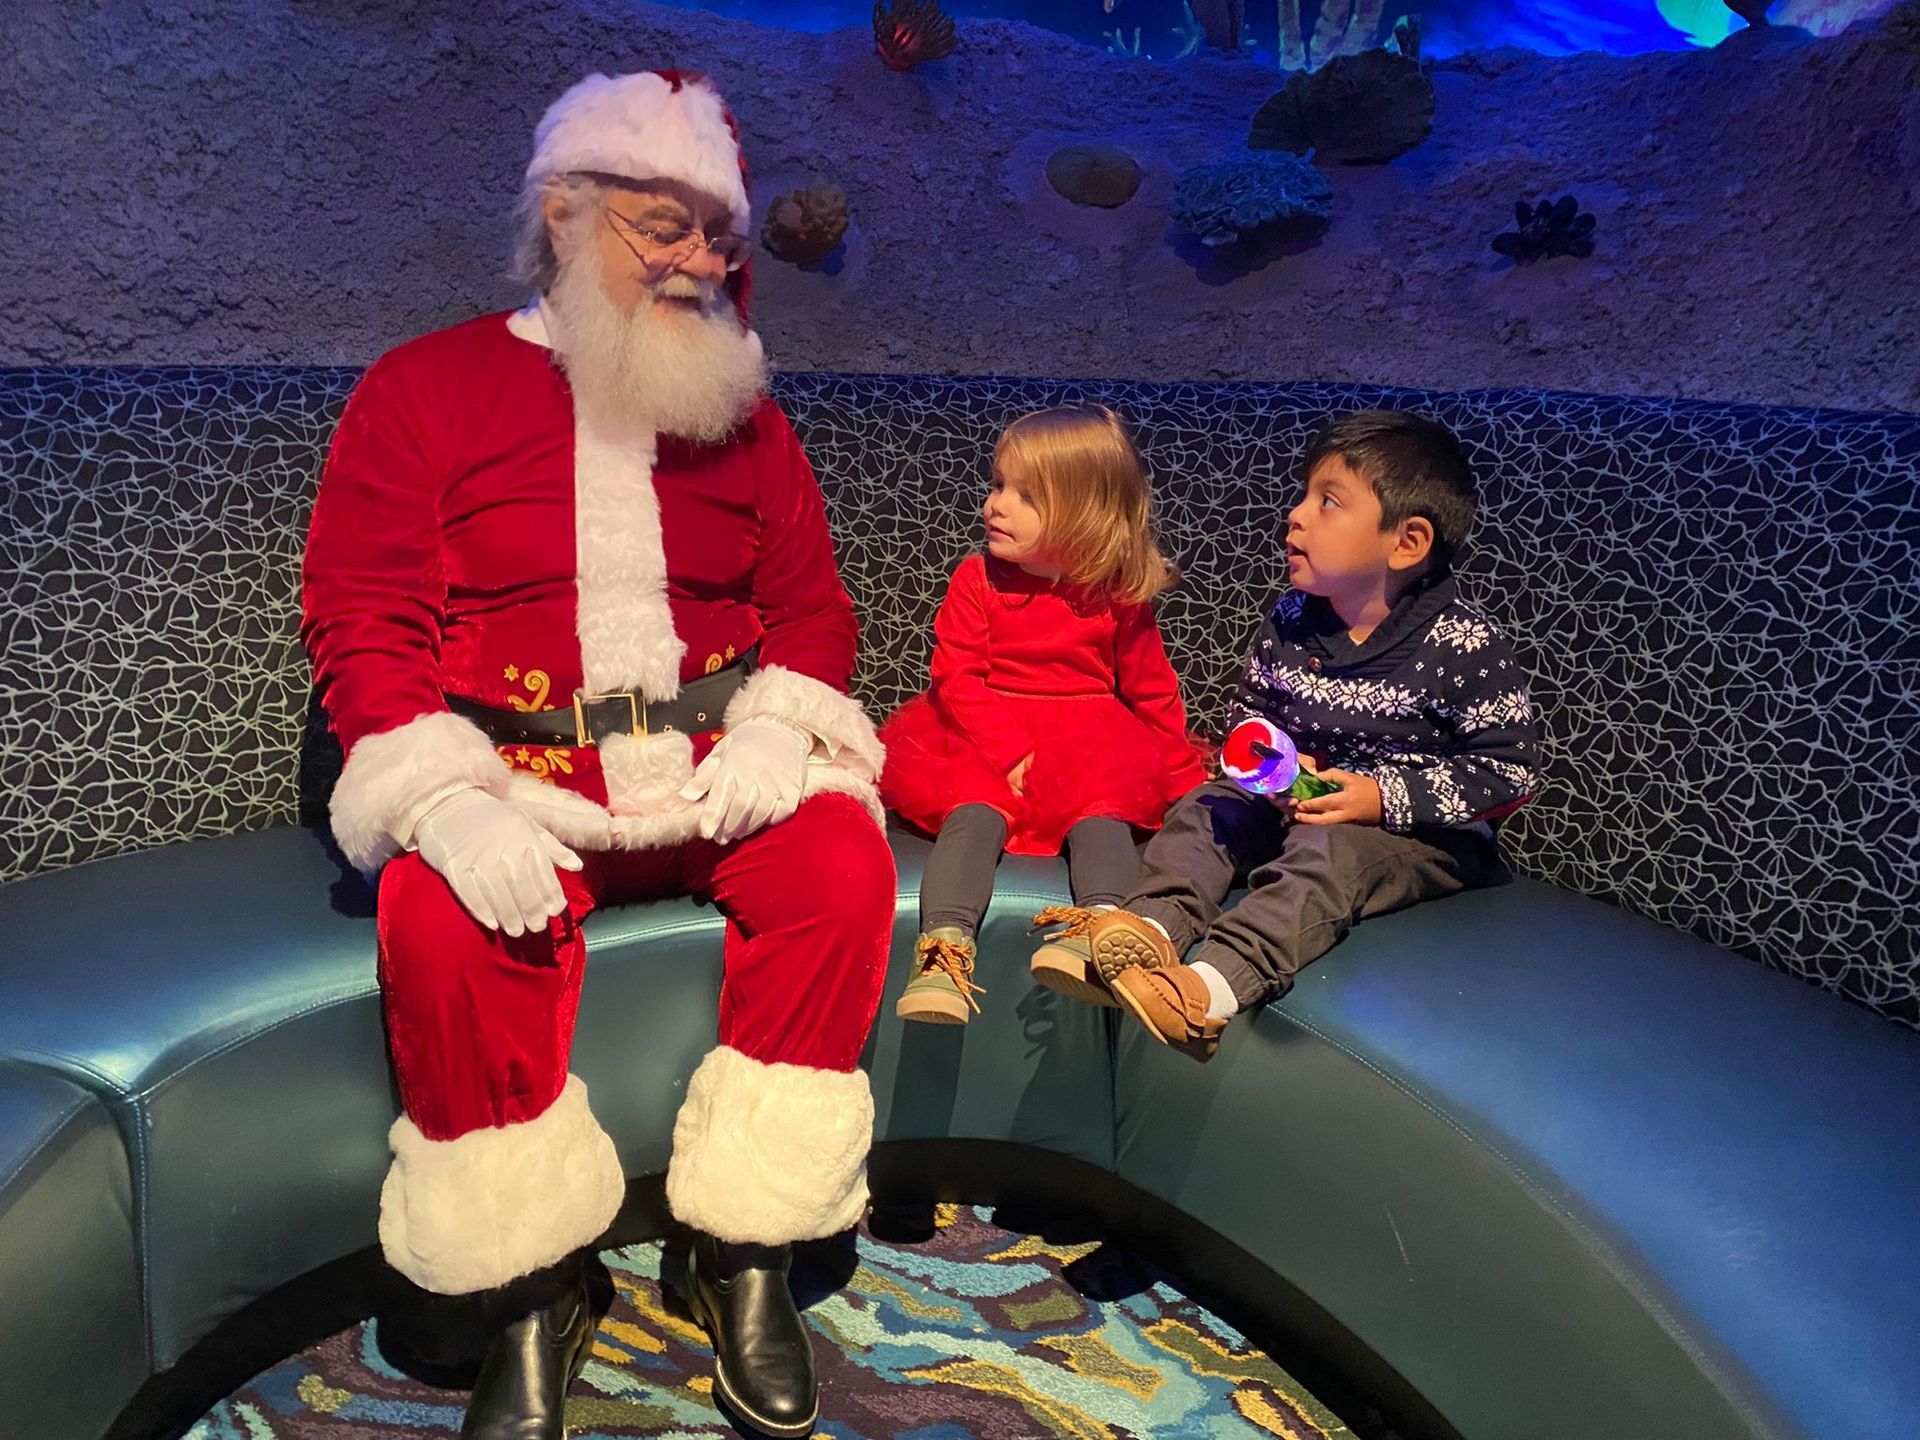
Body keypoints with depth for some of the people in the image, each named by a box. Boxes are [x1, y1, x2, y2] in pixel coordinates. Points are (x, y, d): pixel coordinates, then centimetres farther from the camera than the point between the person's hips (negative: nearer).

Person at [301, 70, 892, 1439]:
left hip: (711, 770, 3)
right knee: (441, 922, -32)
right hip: (512, 776, -2)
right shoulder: (429, 387, 5)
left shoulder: (743, 411, 15)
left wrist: (775, 726, -9)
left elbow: (813, 605, 12)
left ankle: (745, 1258, -10)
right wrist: (448, 799, -19)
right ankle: (533, 1291, -8)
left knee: (842, 860, -26)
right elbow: (359, 621, -3)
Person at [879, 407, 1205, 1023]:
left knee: (1103, 805, -28)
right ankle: (945, 945, -39)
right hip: (984, 740, -1)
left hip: (1091, 739, 1)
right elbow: (957, 676, -5)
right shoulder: (977, 578, 3)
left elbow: (1153, 693, 14)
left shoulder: (1118, 596, 5)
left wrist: (1184, 777, 11)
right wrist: (1012, 755, -17)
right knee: (974, 810, -28)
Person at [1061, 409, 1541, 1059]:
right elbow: (1250, 708, 15)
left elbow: (1510, 770, -14)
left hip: (1425, 832, -6)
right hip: (1302, 801, 7)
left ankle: (1215, 984, -51)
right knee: (1206, 807, -11)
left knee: (1328, 850, -33)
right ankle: (1154, 926, -36)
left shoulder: (1462, 642, -16)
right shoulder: (1291, 618, 0)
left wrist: (1385, 797, -23)